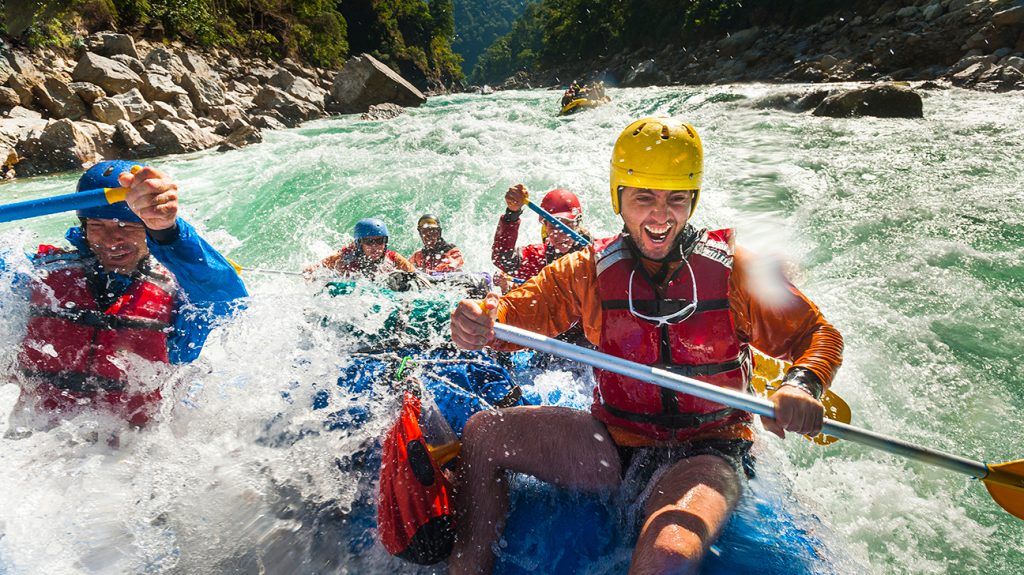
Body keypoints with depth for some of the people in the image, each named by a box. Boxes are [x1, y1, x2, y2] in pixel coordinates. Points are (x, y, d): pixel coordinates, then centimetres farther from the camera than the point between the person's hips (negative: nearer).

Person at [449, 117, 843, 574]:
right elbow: (523, 307, -8)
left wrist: (802, 384, -22)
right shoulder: (589, 271, 0)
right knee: (483, 433, -12)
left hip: (705, 454, -2)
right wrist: (482, 319, -32)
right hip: (614, 446, 3)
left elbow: (817, 334, 1)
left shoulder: (733, 270, -5)